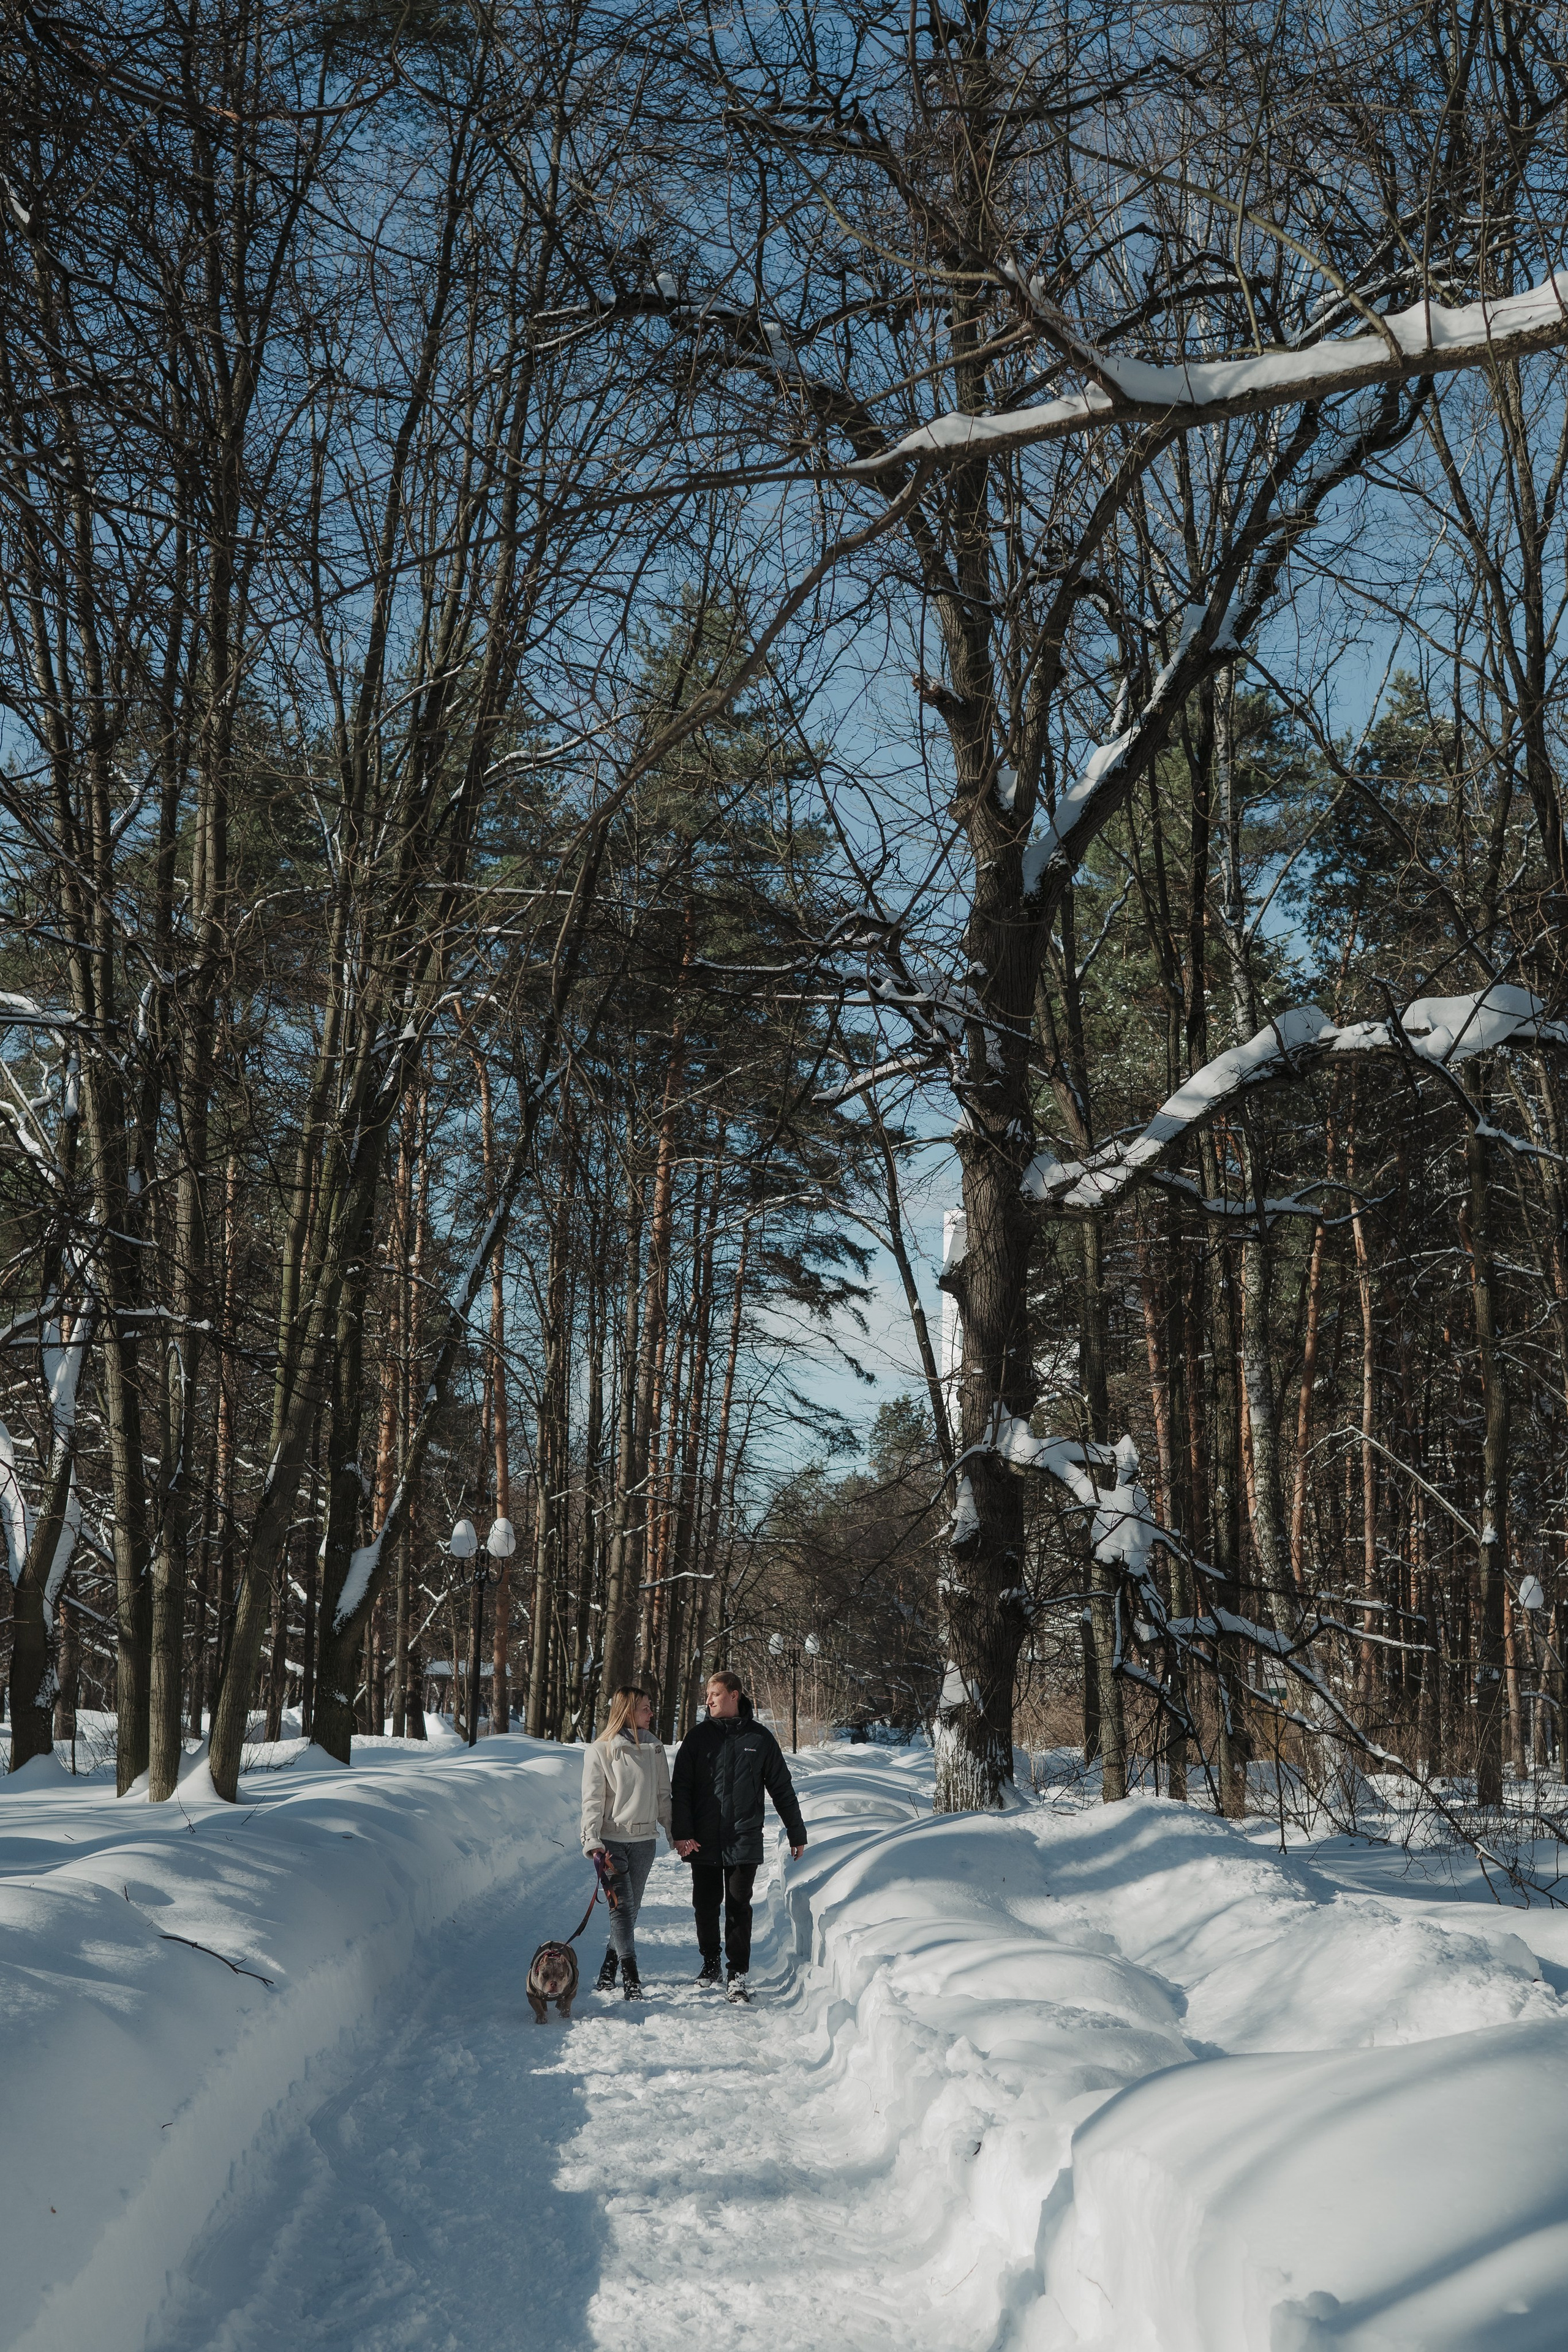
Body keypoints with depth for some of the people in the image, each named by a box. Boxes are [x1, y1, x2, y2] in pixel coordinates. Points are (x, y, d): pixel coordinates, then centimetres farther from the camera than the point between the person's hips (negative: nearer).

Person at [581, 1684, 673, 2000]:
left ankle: (609, 1970, 20)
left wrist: (674, 1834, 11)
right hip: (611, 1840, -4)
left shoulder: (654, 1748, 9)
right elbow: (592, 1799, -5)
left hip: (644, 1839, 5)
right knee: (622, 1905, -11)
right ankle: (631, 1977, -14)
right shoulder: (600, 1750, -4)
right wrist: (592, 1840, -15)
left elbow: (663, 1795, 15)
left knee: (631, 1907, 8)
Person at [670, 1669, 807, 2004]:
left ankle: (739, 1975, 3)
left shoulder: (759, 1738, 2)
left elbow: (782, 1788, 9)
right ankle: (710, 1963, 27)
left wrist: (796, 1833, 10)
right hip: (703, 1842, 2)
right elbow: (681, 1788, 2)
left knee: (739, 1907, -3)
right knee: (706, 1906, 9)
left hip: (744, 1841, -2)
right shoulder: (698, 1738, 4)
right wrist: (682, 1832, -10)